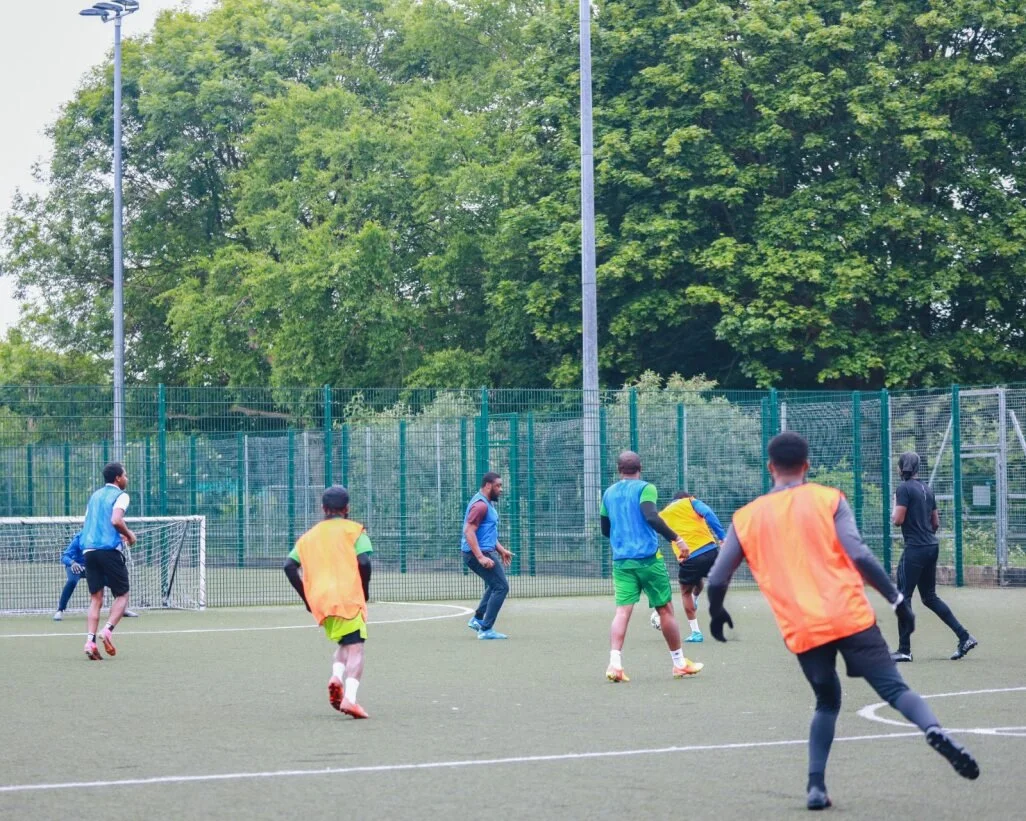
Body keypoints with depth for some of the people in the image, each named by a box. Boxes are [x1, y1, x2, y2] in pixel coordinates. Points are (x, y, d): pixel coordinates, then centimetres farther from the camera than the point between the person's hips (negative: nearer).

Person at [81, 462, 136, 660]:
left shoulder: (95, 495, 20)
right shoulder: (120, 495, -1)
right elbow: (116, 520, -17)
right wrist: (129, 534, 0)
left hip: (89, 549, 6)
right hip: (109, 549, -6)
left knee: (95, 599, 5)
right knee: (122, 595, 5)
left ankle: (90, 640, -9)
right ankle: (108, 630, -15)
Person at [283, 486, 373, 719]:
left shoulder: (309, 536, 19)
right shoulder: (354, 530, 7)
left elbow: (289, 566, 9)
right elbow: (364, 561, -8)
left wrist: (306, 596, 13)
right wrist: (365, 591, 5)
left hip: (320, 602, 5)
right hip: (348, 597, -5)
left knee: (343, 643, 22)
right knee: (355, 648, -8)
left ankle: (336, 676, -5)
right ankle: (349, 697, -26)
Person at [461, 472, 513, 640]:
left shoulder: (488, 504, 17)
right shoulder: (480, 505, -17)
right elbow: (469, 532, -24)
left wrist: (501, 550, 21)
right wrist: (481, 557, -29)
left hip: (485, 552, 11)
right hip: (478, 552, -11)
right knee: (501, 587, -11)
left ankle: (478, 619, 27)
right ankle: (486, 630, -11)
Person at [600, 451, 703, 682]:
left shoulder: (609, 493, 12)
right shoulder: (645, 488, -4)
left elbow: (605, 530, 19)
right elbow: (651, 517, -20)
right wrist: (676, 539, -20)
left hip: (621, 561, 4)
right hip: (648, 559, -4)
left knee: (622, 611, -3)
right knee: (665, 610, 7)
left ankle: (615, 663, -20)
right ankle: (679, 663, 16)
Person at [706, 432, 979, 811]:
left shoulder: (746, 517, 11)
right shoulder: (828, 499, 5)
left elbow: (717, 579, 12)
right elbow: (860, 555, -6)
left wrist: (716, 613, 32)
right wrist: (897, 599, 0)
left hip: (801, 630, 2)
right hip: (850, 617, -2)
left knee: (827, 703, 22)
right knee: (895, 688, -2)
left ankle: (816, 786, 9)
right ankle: (935, 731, -32)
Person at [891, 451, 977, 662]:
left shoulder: (904, 488, -10)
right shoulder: (927, 489, 14)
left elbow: (898, 519, -15)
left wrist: (894, 511, 5)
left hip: (915, 548, -8)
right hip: (932, 547, 8)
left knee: (903, 597, -2)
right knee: (930, 597, 17)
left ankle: (904, 650, -4)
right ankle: (964, 637, 11)